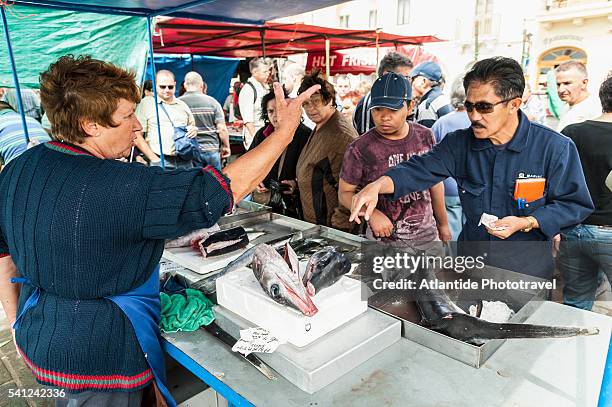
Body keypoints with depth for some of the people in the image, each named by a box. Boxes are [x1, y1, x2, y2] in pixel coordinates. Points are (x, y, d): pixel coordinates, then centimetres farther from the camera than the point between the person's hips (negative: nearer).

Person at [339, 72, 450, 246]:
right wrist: (372, 214, -23)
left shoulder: (425, 136, -3)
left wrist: (443, 225, 14)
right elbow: (345, 193, -6)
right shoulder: (359, 149, -16)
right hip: (385, 240, -4)